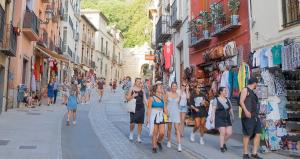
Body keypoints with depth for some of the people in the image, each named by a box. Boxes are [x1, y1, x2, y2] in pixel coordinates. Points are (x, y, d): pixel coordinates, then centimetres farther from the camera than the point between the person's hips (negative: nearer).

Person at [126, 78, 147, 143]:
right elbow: (128, 98, 2)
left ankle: (139, 137, 16)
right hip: (134, 108, -2)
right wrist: (132, 96, -17)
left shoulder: (142, 90, 8)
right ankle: (131, 133, 24)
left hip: (141, 108, 3)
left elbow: (145, 99, 9)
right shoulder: (132, 89, 0)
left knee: (140, 123, 4)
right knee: (132, 122, -5)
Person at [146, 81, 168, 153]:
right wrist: (148, 119, -7)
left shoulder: (162, 98, 9)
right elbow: (149, 109, -4)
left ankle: (159, 142, 27)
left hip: (161, 117, 4)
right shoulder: (152, 98, -4)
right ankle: (154, 147, 19)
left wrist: (167, 115, 10)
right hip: (154, 117, -4)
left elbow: (165, 108, 15)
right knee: (155, 133, 2)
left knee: (162, 133, -4)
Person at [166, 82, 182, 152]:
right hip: (169, 112, -1)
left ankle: (179, 145, -7)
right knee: (169, 128, 10)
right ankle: (169, 142, 28)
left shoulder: (178, 95, 6)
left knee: (177, 128, -6)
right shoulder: (168, 94, -1)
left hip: (176, 112, 1)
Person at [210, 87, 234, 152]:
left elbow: (230, 109, 15)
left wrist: (232, 117, 12)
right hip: (219, 119, -5)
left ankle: (224, 142, 25)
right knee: (223, 133, -8)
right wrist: (212, 118, -20)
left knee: (229, 133, -2)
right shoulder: (216, 100, -5)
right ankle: (221, 147, 10)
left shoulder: (227, 99, 10)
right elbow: (213, 110, -11)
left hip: (227, 119, 5)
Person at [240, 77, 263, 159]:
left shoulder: (252, 92, 23)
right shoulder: (245, 89, -1)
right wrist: (246, 111, -26)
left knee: (258, 134, 1)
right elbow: (241, 101, -13)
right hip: (248, 116, -8)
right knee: (247, 135, -5)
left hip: (255, 116, 8)